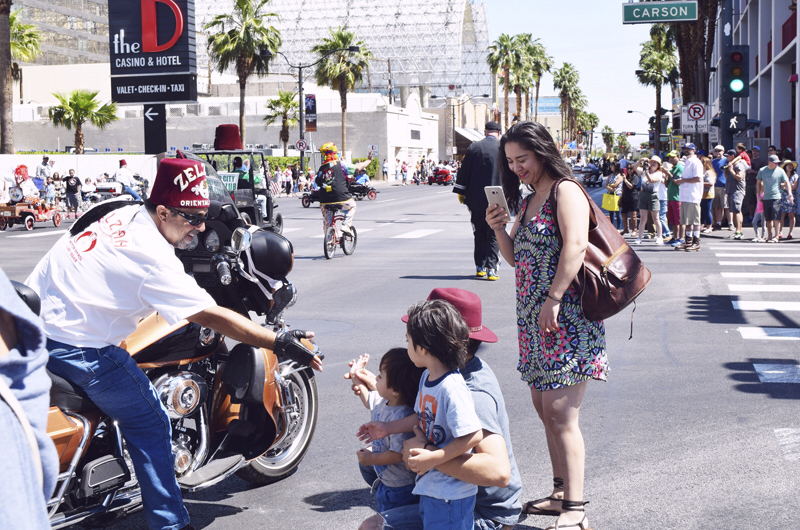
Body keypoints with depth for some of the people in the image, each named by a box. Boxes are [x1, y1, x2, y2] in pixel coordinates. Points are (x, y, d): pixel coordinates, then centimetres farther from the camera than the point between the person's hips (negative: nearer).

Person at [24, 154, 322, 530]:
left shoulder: (125, 214, 4)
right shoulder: (152, 256, -22)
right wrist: (279, 343, -19)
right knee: (149, 423, -3)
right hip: (73, 344, -9)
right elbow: (211, 318, -21)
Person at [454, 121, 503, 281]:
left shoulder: (474, 148, -1)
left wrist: (461, 193, 11)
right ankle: (491, 269, -2)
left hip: (476, 200, 2)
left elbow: (463, 172, 3)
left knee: (479, 234, 14)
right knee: (494, 236, 4)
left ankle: (480, 267, 18)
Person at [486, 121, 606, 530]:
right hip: (533, 317, 10)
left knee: (560, 414, -12)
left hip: (565, 316, -10)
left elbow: (575, 246, -21)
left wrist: (553, 299, -25)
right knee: (545, 410, 15)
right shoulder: (528, 201, 18)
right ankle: (561, 493, 26)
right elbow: (516, 257, 22)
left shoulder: (565, 191, -9)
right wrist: (499, 229, 4)